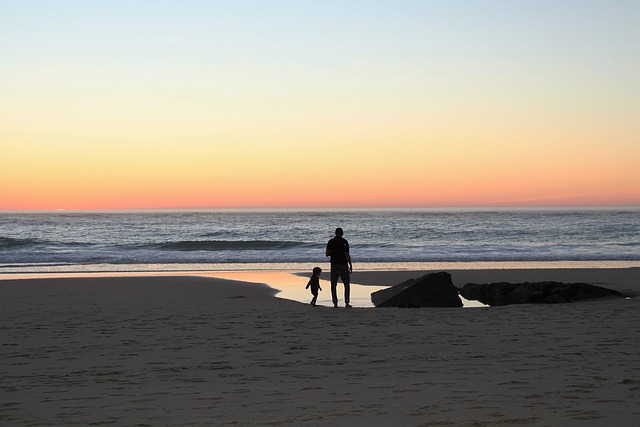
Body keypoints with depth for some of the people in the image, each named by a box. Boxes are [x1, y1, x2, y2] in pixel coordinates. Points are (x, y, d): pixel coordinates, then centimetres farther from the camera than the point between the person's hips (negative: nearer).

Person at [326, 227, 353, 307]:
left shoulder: (331, 242, 1)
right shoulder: (344, 242, -6)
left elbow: (327, 254, 1)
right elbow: (347, 255, -9)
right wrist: (350, 265, -3)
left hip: (334, 265, 2)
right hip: (343, 265, -2)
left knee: (333, 285, 7)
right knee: (347, 284, 8)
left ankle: (335, 303, 1)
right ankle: (347, 302, 2)